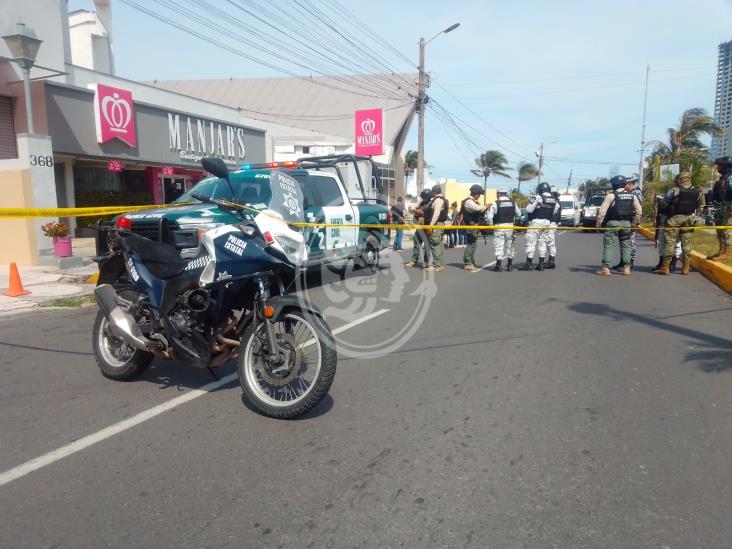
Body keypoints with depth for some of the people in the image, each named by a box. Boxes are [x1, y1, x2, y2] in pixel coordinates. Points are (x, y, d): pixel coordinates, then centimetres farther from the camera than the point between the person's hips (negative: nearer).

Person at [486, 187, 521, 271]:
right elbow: (518, 214, 12)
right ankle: (510, 265, 18)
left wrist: (491, 225, 0)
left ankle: (499, 265, -1)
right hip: (510, 226, 4)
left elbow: (489, 216, -11)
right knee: (509, 245, 13)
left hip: (499, 227, -4)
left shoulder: (496, 203, -8)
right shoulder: (513, 203, 5)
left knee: (499, 246, 0)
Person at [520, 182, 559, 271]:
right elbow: (554, 211, 13)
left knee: (531, 242, -2)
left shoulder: (537, 197, -9)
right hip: (547, 223, 6)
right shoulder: (553, 200, 10)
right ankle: (541, 264, 13)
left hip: (536, 221, -6)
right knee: (542, 242, 12)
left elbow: (529, 209, -10)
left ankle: (529, 264, -3)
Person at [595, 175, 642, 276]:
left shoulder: (611, 195, -6)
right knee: (626, 245, 12)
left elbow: (602, 211, -10)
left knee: (608, 245, -1)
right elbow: (639, 211, 9)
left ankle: (605, 268, -6)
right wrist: (634, 223, 15)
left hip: (613, 223, -4)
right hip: (627, 223, 4)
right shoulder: (632, 196, 9)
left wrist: (598, 224, -4)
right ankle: (626, 267, 12)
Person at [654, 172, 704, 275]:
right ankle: (685, 268, 14)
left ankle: (665, 267, -2)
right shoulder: (698, 192, 1)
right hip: (689, 219, 4)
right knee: (686, 243, 10)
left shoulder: (674, 191, -14)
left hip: (674, 219, -4)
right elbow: (701, 206, 9)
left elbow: (663, 204, -10)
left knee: (670, 242, -1)